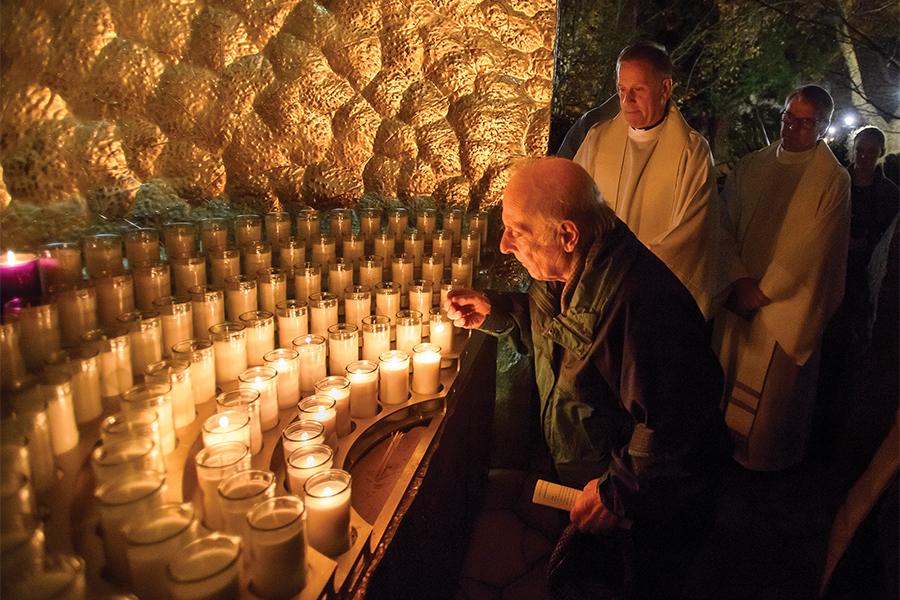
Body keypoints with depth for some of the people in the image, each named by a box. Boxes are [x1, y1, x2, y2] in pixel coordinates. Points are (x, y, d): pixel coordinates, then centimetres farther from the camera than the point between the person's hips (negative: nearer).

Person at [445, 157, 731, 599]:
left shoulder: (641, 302, -37)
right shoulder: (565, 273, -6)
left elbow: (674, 423, -34)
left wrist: (619, 492, -24)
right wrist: (495, 313, -2)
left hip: (646, 506, -8)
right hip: (587, 480, 9)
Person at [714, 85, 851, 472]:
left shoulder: (833, 179, -7)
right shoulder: (750, 166, 4)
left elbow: (811, 248, -12)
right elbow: (724, 224, -1)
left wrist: (763, 291, -14)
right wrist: (739, 279, -13)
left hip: (787, 305, -4)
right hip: (740, 295, 4)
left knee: (773, 386, 8)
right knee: (726, 375, 14)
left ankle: (763, 455, 30)